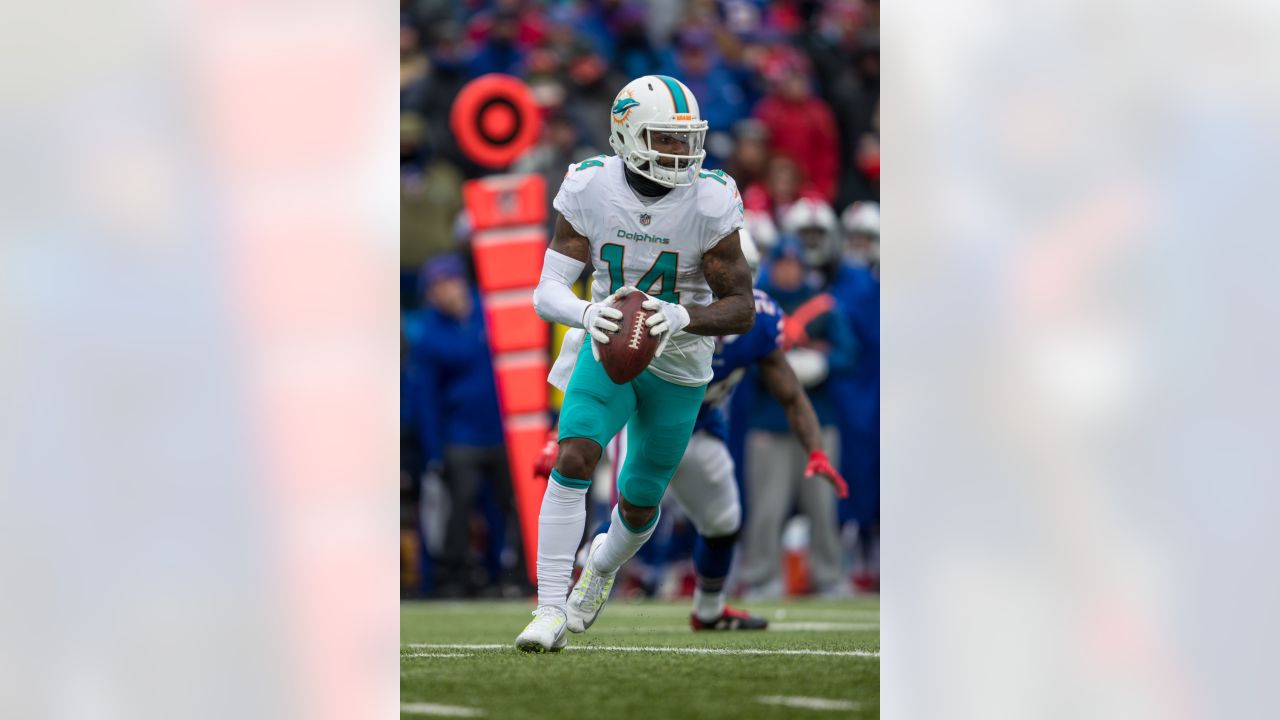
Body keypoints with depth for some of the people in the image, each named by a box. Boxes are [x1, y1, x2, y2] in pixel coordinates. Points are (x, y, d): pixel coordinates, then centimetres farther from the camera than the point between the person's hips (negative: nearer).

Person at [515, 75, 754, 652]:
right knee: (574, 459, -24)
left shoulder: (709, 203, -21)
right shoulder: (590, 190, -16)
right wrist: (588, 313, -40)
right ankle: (551, 609, -20)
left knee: (638, 505, 11)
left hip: (677, 366, 0)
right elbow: (547, 292, -17)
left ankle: (604, 564, 47)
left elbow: (742, 308, -16)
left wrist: (681, 316, -36)